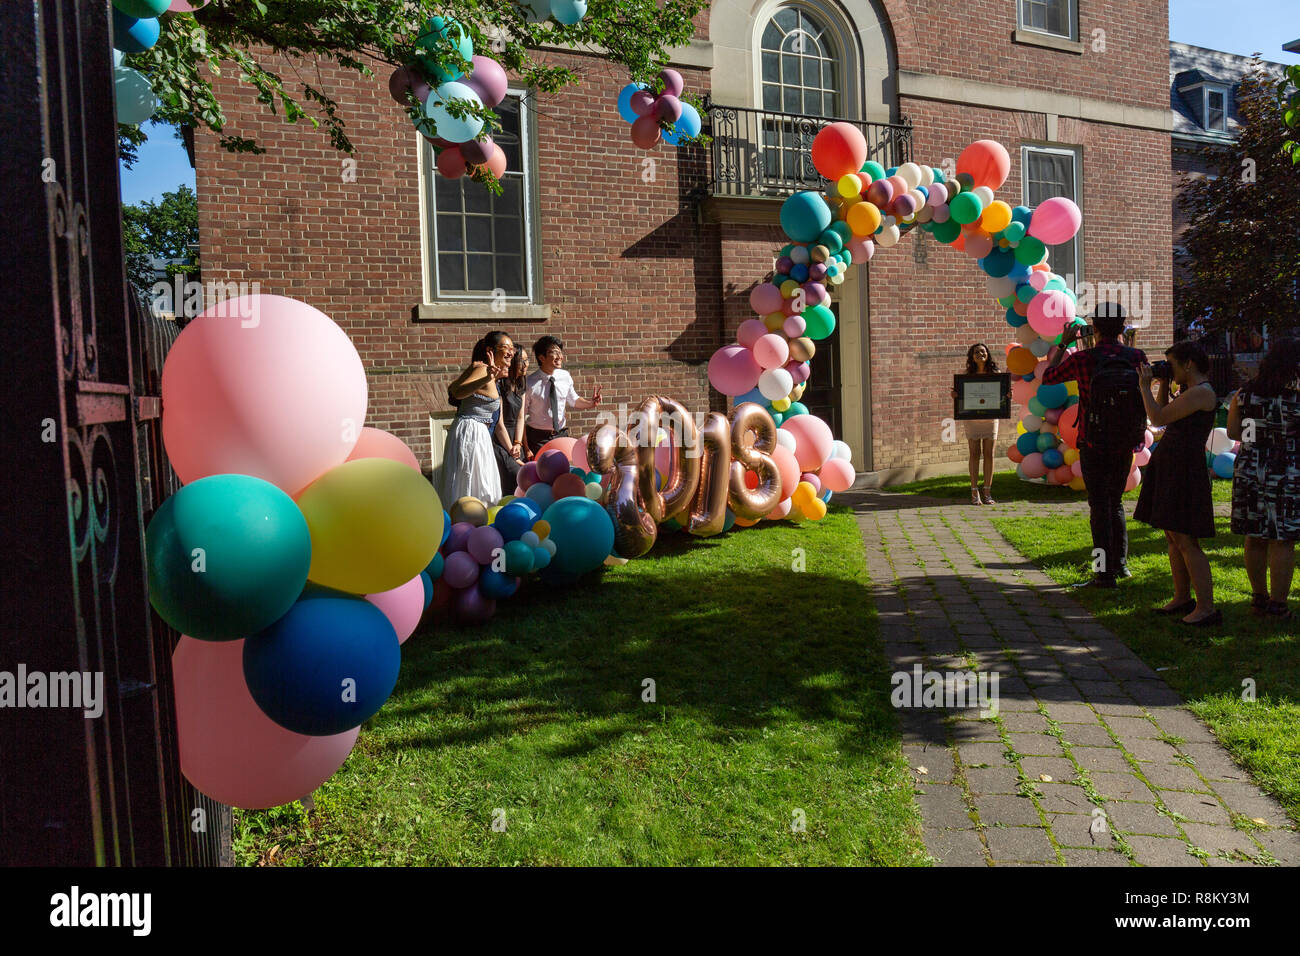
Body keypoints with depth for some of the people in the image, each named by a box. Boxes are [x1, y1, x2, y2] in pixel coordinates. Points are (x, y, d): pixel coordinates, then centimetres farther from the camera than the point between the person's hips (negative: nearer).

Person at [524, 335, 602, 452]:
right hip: (537, 438, -4)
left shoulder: (566, 377, -2)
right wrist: (526, 448, -15)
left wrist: (590, 402, -6)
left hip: (561, 434, 4)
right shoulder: (530, 383, -15)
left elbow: (574, 400, 15)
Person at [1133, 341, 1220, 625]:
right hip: (1169, 468, 10)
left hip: (1184, 471, -10)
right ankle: (1182, 599, 23)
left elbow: (1158, 419, -17)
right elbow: (1163, 414, 26)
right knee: (1172, 537, 14)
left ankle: (1207, 608, -5)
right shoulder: (1190, 391, 16)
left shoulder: (1201, 392, -14)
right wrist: (1163, 383, 17)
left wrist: (1145, 386, -6)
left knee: (1185, 541, -10)